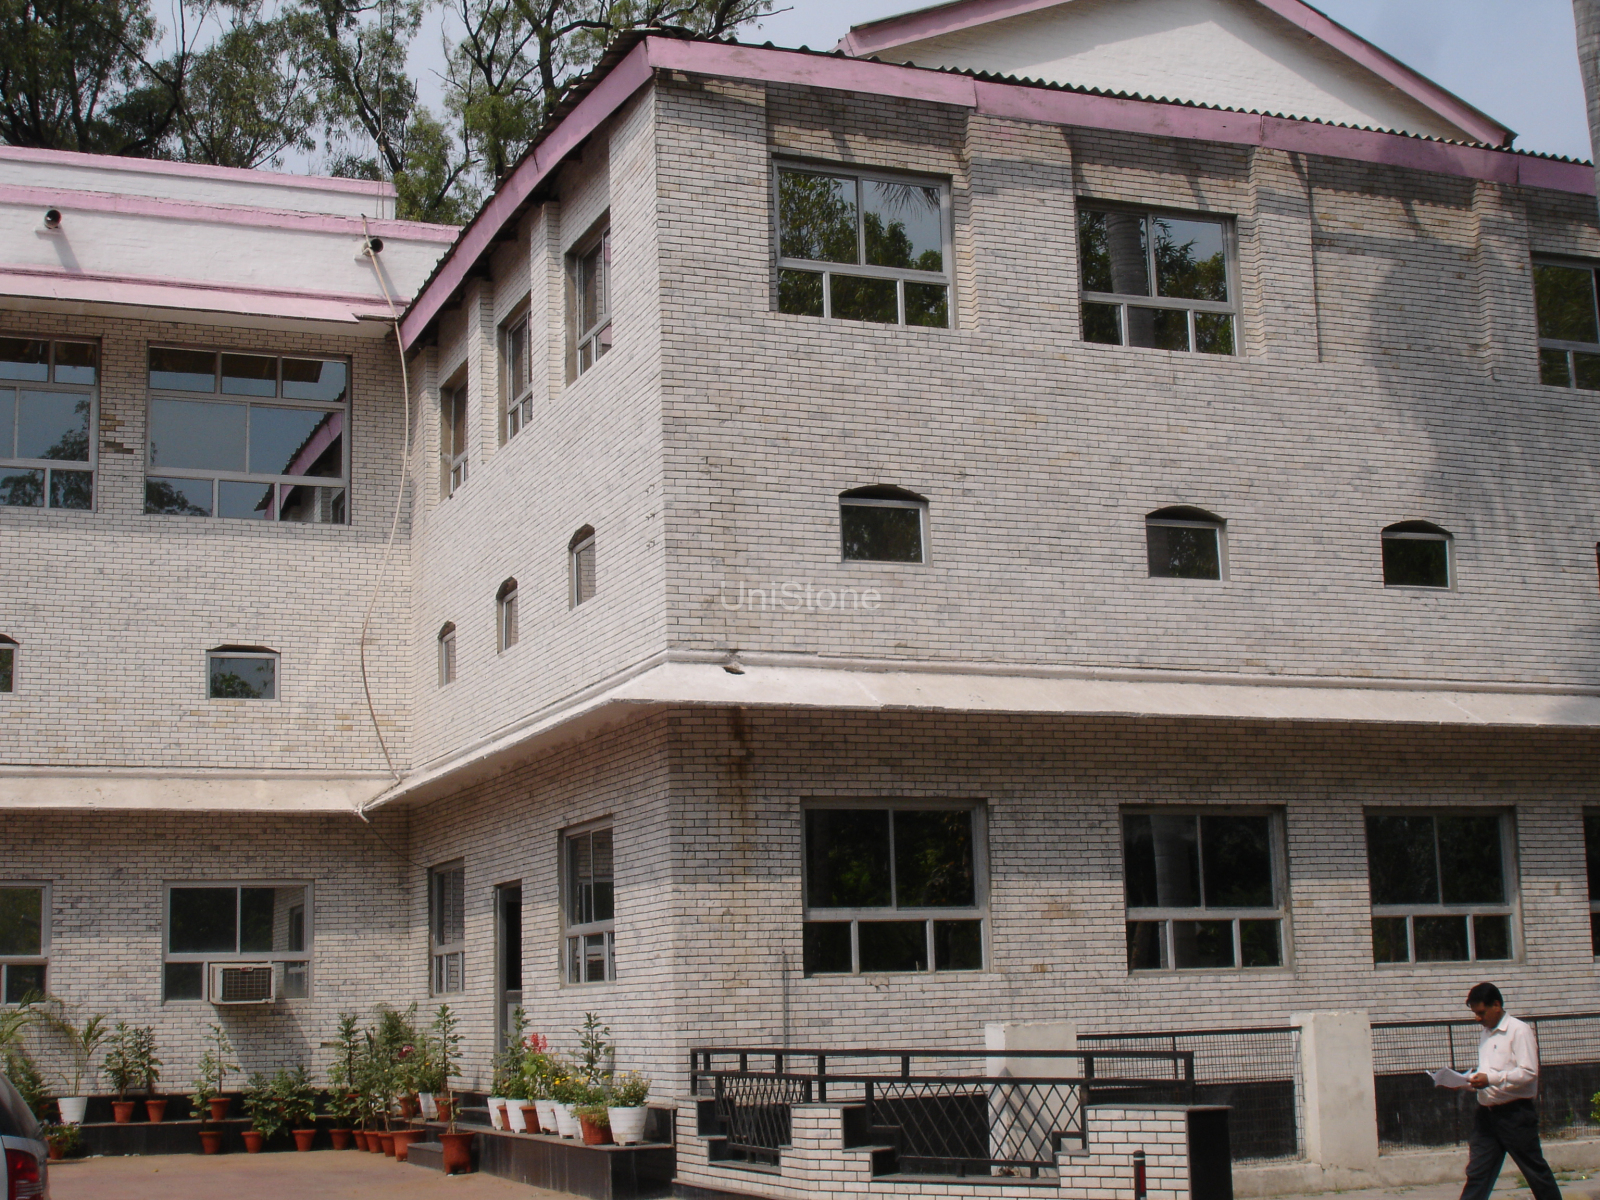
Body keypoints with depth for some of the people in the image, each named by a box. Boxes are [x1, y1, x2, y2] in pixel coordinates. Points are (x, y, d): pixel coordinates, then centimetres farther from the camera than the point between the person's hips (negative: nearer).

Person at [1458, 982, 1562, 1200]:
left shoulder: (1519, 1031, -9)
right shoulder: (1485, 1034, 15)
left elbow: (1529, 1073, -16)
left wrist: (1491, 1079, -23)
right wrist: (1472, 1078, 2)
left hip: (1516, 1113, -7)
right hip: (1487, 1113, 7)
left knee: (1536, 1171, 6)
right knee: (1477, 1174, 1)